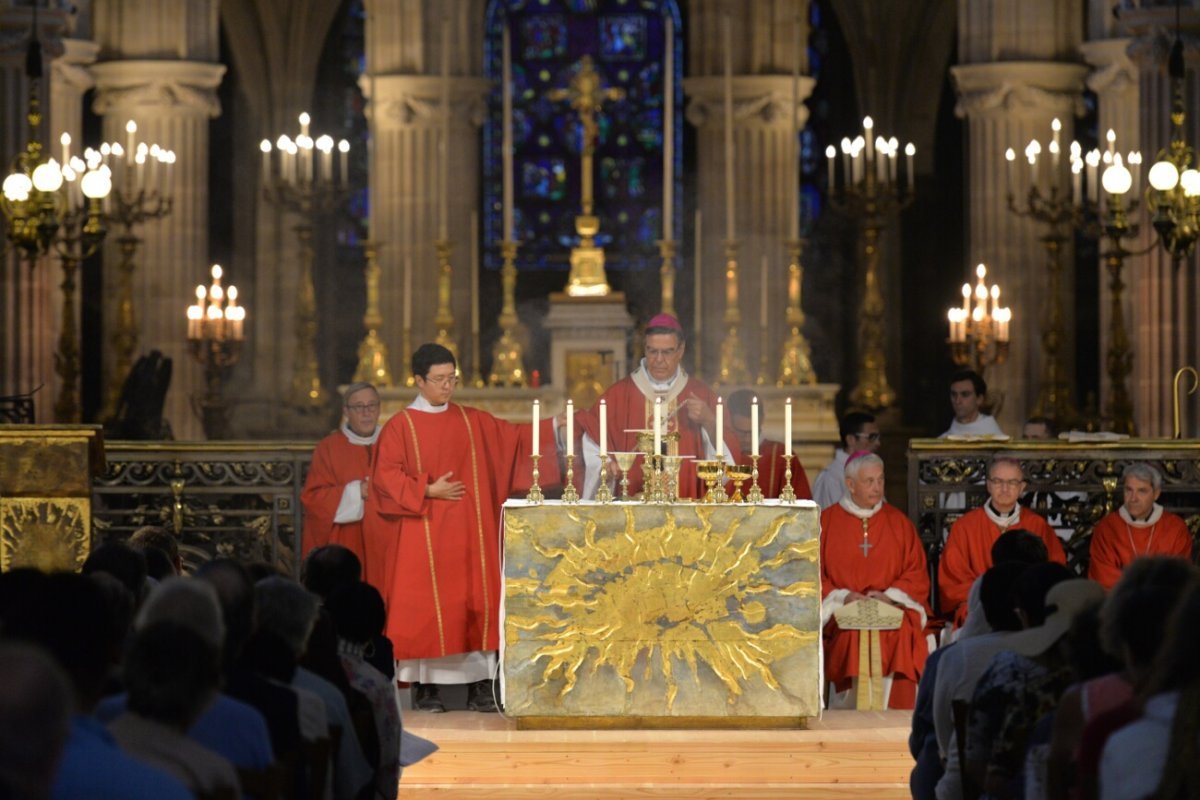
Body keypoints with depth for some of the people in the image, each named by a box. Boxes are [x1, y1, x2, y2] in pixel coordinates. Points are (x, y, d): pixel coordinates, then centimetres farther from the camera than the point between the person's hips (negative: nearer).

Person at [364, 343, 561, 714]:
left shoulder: (473, 421, 10)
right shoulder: (400, 426, -1)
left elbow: (514, 437, 7)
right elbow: (386, 476, -5)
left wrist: (551, 426, -6)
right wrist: (428, 491, -13)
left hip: (468, 533, 4)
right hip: (422, 536, -3)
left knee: (478, 602, -1)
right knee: (425, 606, -4)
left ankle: (479, 684, 1)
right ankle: (425, 686, 1)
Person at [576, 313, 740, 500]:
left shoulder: (701, 395, 10)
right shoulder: (617, 395, 8)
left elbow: (725, 454, 5)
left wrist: (708, 421, -10)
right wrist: (606, 468, -9)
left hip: (687, 505, 0)